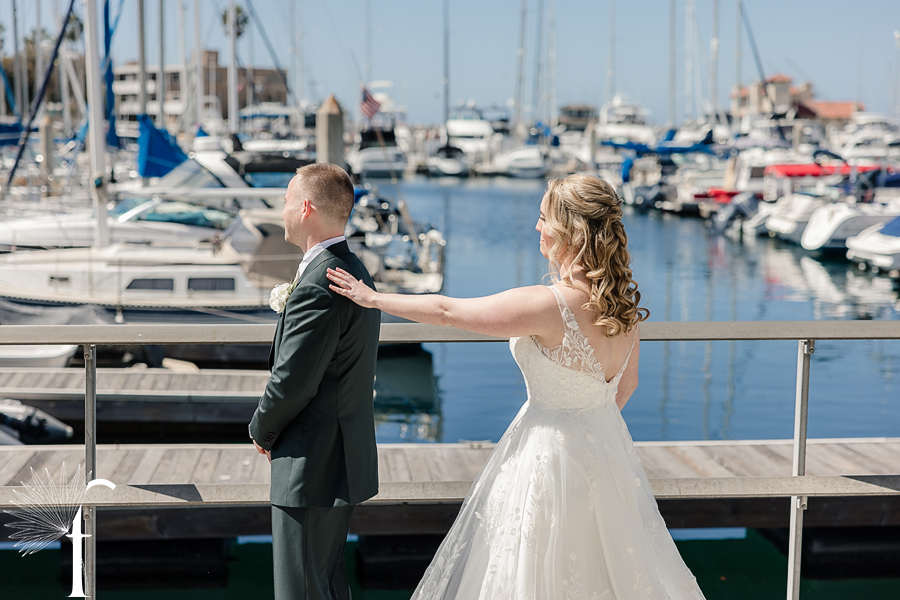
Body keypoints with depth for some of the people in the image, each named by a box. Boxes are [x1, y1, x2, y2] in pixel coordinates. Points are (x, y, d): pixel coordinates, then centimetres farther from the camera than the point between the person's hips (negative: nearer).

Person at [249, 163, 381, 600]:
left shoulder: (318, 286, -22)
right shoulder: (354, 270, 10)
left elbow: (292, 382, -21)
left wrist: (262, 431, -4)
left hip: (312, 465, -10)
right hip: (343, 457, 10)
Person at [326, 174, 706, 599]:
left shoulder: (547, 306, -25)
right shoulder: (624, 302, -4)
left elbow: (446, 311, -16)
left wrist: (373, 298, -3)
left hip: (550, 453, -7)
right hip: (606, 448, 8)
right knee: (610, 566, 22)